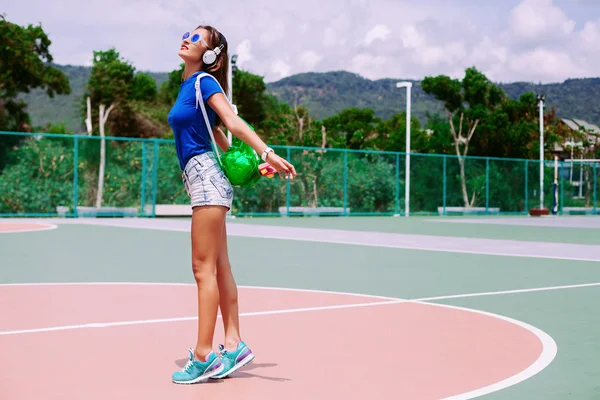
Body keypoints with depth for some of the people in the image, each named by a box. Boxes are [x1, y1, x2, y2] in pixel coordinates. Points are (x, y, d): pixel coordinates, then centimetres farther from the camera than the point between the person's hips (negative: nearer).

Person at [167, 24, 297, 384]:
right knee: (219, 268, 9)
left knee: (204, 268, -8)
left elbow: (234, 122, -20)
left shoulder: (204, 81, -8)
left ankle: (204, 356, -5)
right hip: (200, 178, 9)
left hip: (206, 175, -9)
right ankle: (234, 345, 14)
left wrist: (267, 153, -32)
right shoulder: (188, 85, 17)